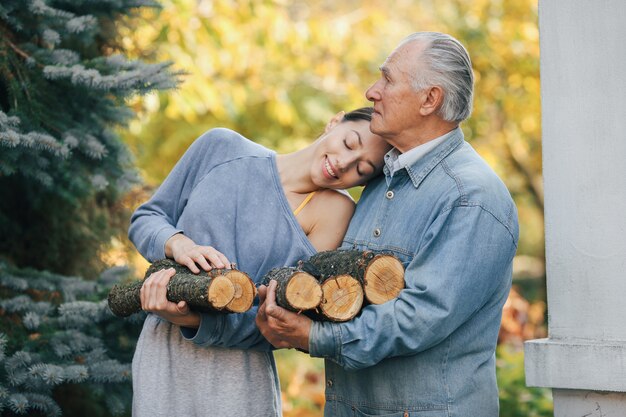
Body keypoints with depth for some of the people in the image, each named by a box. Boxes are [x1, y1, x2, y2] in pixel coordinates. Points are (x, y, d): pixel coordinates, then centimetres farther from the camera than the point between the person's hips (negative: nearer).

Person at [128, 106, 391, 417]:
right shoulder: (223, 147, 0)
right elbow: (146, 218, 8)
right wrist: (178, 245, -14)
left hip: (239, 373, -2)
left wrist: (190, 320, -26)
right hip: (160, 354, 2)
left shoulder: (333, 210, -9)